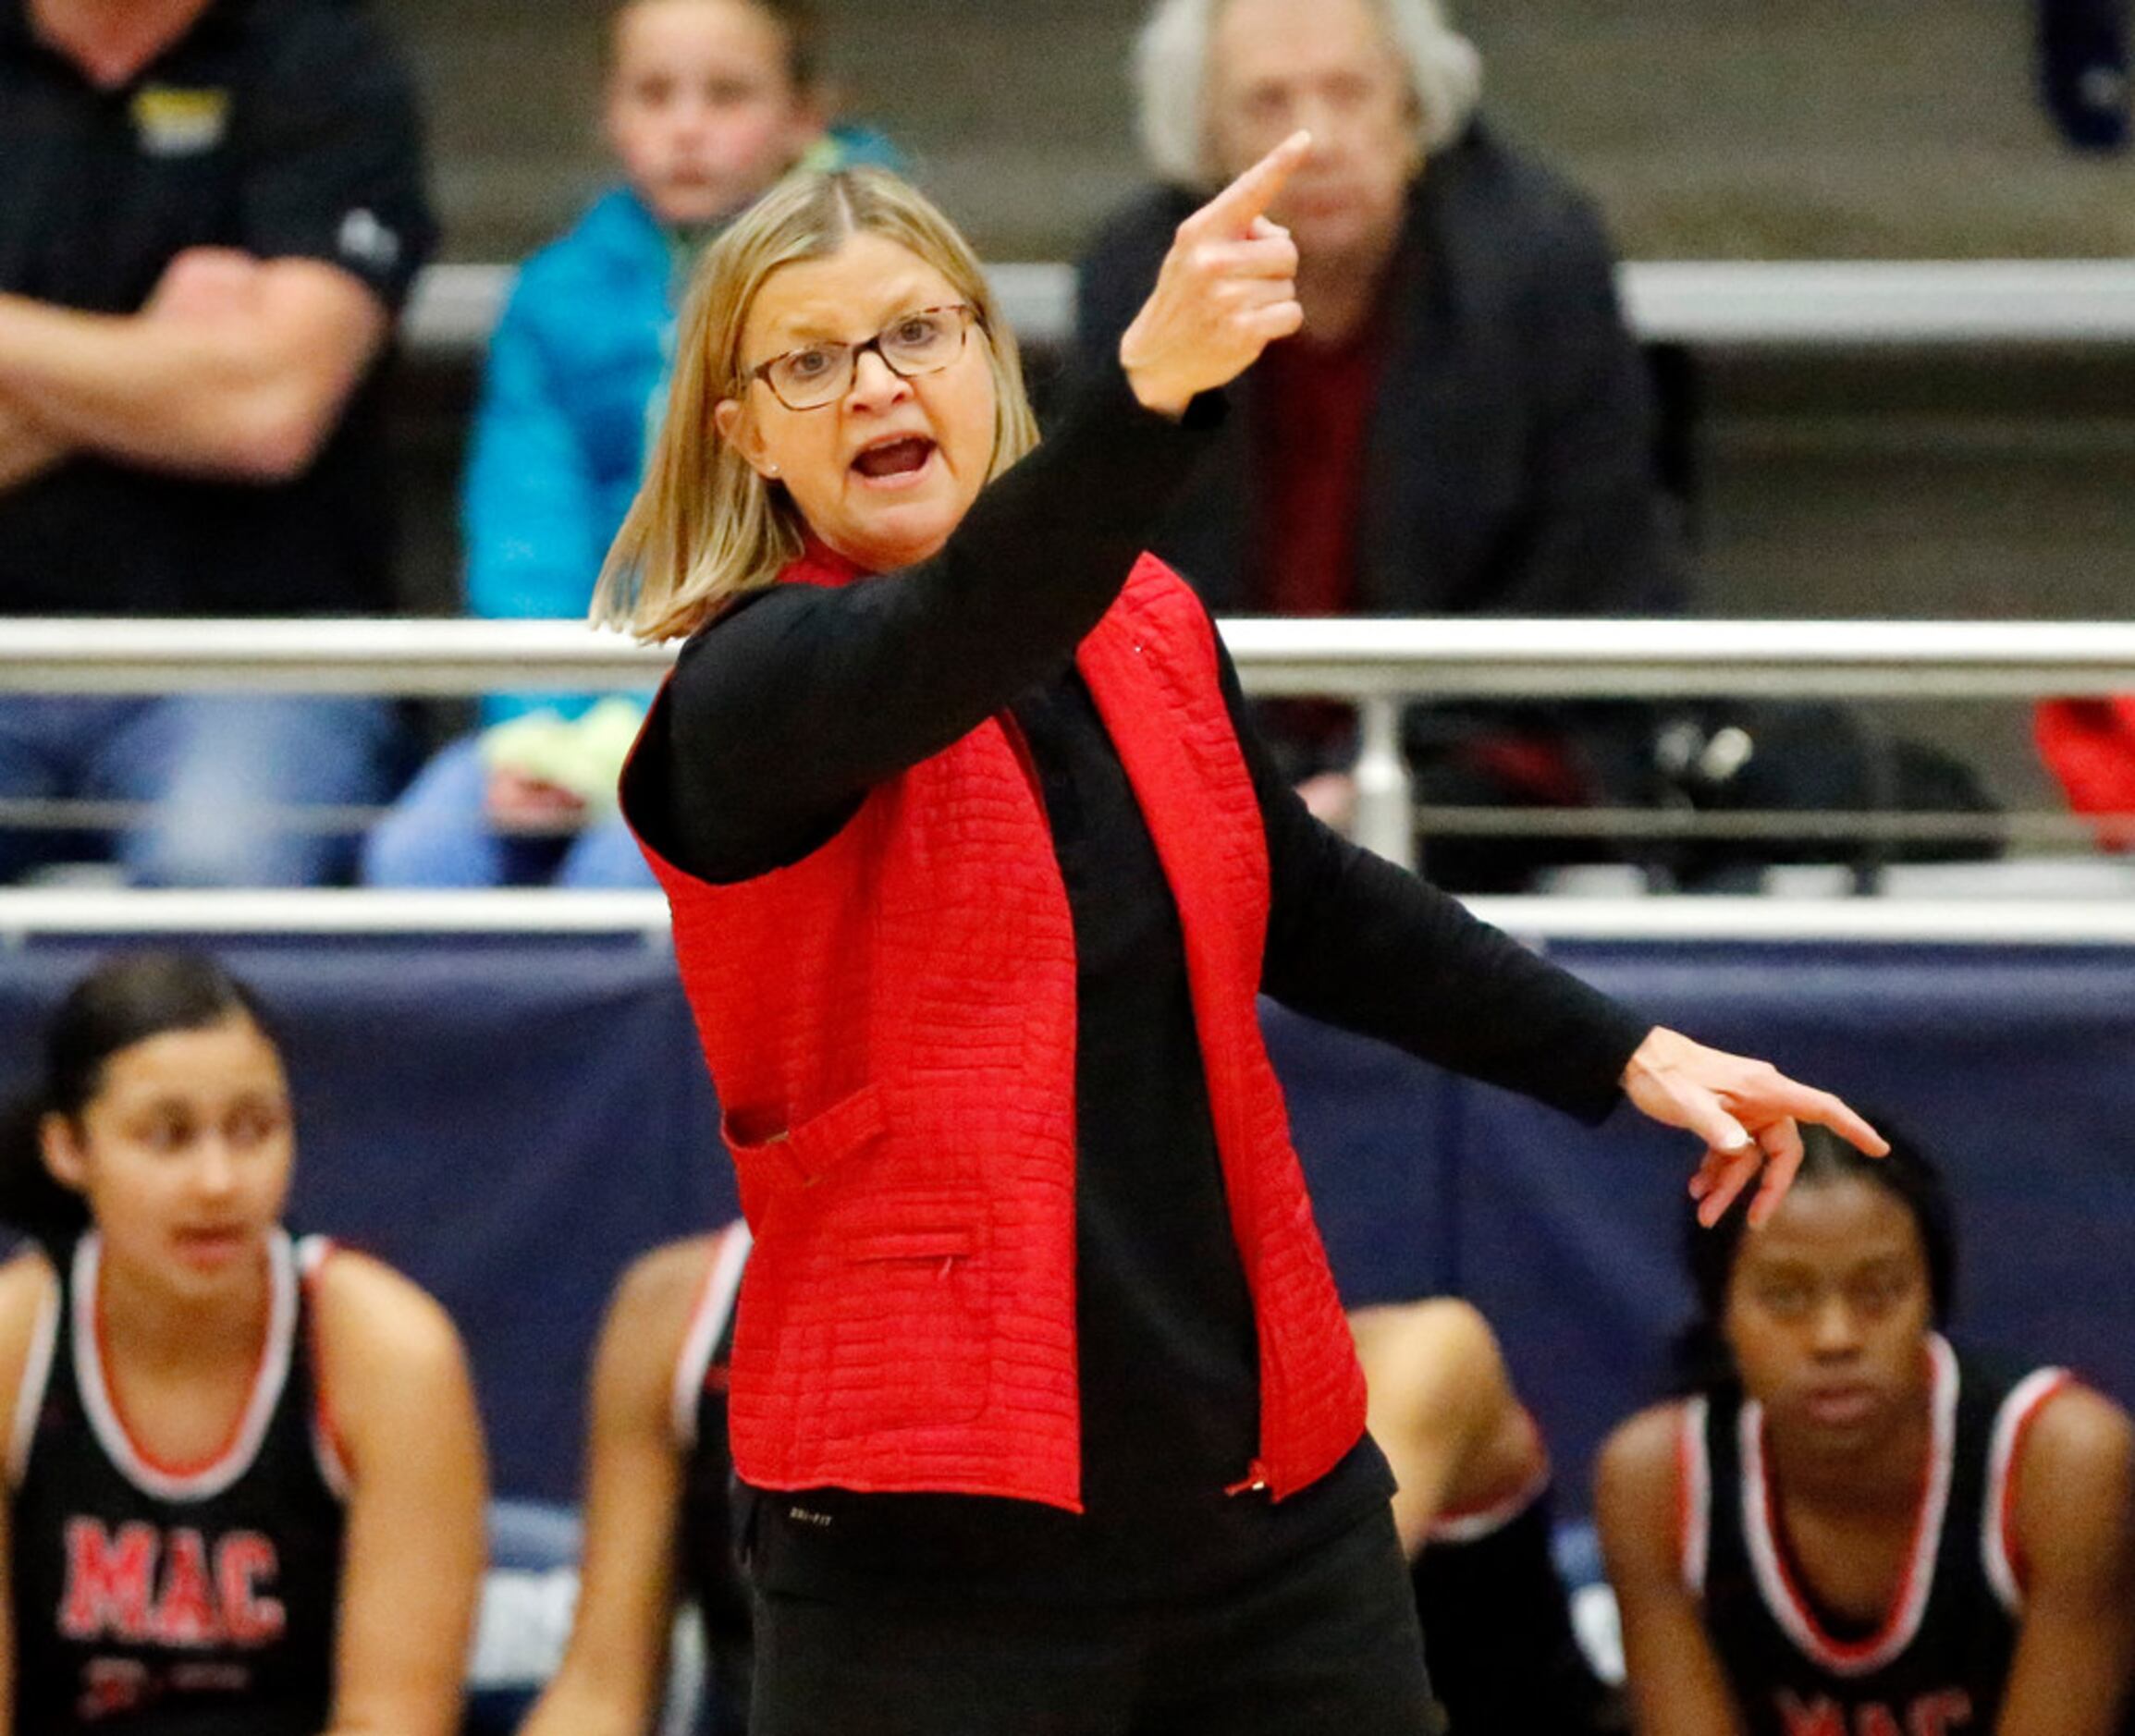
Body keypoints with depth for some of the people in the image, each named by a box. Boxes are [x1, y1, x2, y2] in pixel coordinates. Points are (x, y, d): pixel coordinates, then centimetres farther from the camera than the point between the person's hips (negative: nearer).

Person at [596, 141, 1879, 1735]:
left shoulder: (1148, 627, 10)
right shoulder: (750, 696, -10)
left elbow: (1302, 903, 26)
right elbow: (933, 650, -33)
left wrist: (1619, 1056, 23)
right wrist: (1152, 390, -49)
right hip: (933, 1532, -6)